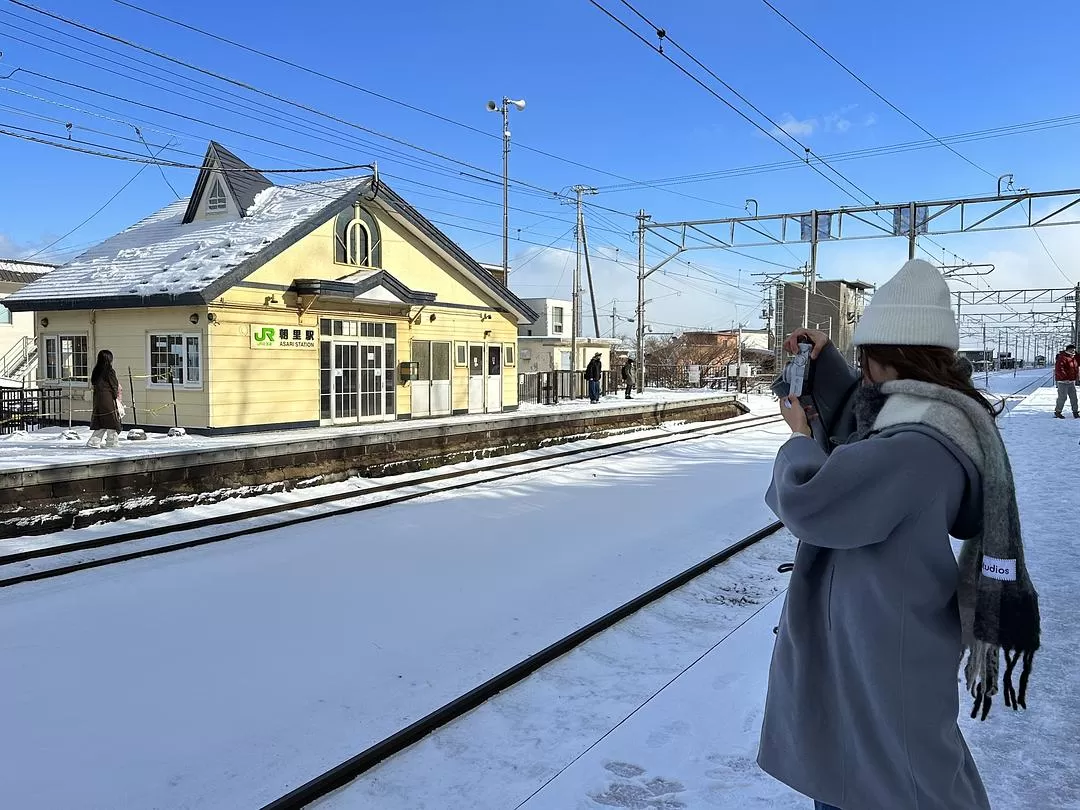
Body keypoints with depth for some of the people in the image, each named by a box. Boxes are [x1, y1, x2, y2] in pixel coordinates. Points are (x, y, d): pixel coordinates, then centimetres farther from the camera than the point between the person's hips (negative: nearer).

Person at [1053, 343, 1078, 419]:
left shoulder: (1074, 358, 12)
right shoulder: (1062, 358, -15)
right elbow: (1059, 369, -24)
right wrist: (1065, 378, -25)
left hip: (1071, 381, 8)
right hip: (1063, 381, -8)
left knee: (1073, 397, 7)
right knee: (1062, 397, -5)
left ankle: (1075, 412, 13)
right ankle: (1057, 412, 6)